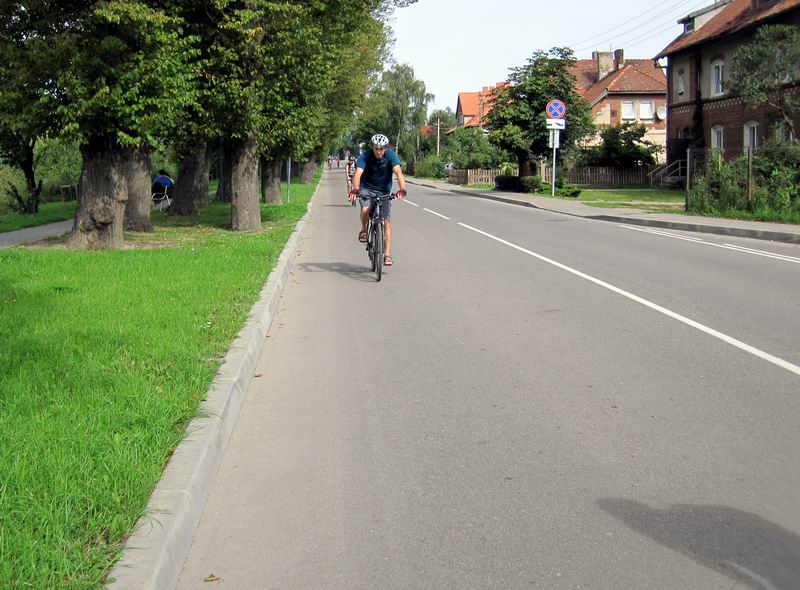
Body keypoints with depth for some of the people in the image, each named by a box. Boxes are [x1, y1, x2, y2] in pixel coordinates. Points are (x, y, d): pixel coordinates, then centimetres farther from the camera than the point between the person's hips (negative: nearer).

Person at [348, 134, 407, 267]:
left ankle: (387, 255, -1)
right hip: (366, 189, -1)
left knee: (387, 222, -6)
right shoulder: (365, 156, -18)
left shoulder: (391, 155, -16)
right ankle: (363, 230, 2)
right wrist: (355, 189, -48)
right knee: (365, 210, -30)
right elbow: (358, 174, -29)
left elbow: (398, 172, -28)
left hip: (384, 191, 1)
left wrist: (402, 189, -45)